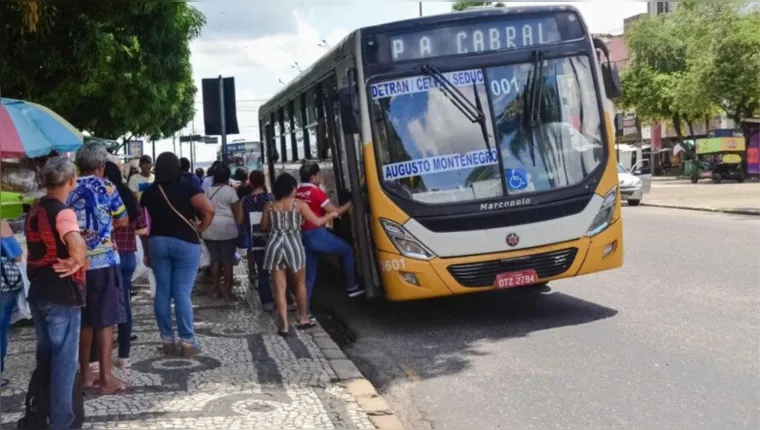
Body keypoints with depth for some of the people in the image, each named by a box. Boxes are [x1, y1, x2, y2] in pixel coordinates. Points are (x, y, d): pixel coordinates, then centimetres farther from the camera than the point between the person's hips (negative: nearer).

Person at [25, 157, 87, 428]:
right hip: (62, 294, -8)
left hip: (38, 291, 8)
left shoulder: (34, 210, 8)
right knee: (64, 359, 1)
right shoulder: (63, 212, -19)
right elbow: (77, 245, -38)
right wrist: (76, 263, -20)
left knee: (45, 355, 19)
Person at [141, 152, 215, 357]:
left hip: (157, 242, 3)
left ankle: (167, 340, 14)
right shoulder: (186, 188, -7)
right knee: (182, 294, -2)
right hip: (185, 243, -3)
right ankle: (187, 342, 2)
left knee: (162, 292, 9)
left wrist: (146, 252, 13)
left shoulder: (149, 192, 4)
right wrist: (201, 229, -5)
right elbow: (209, 209, -20)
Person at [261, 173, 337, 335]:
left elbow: (263, 227, 14)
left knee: (280, 287, 5)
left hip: (274, 245, 2)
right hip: (293, 244, -2)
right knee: (300, 283, 19)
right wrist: (331, 215, 19)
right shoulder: (299, 204, -2)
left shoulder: (270, 206, 5)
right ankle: (303, 319, 28)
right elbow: (317, 222, 1)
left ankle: (284, 325, -1)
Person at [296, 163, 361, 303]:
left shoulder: (297, 193, 8)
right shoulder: (316, 192, -11)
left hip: (303, 237, 7)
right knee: (347, 251, 16)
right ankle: (351, 287, 21)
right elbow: (335, 212, -5)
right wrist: (351, 203, 7)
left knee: (309, 276, 12)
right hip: (317, 235, -7)